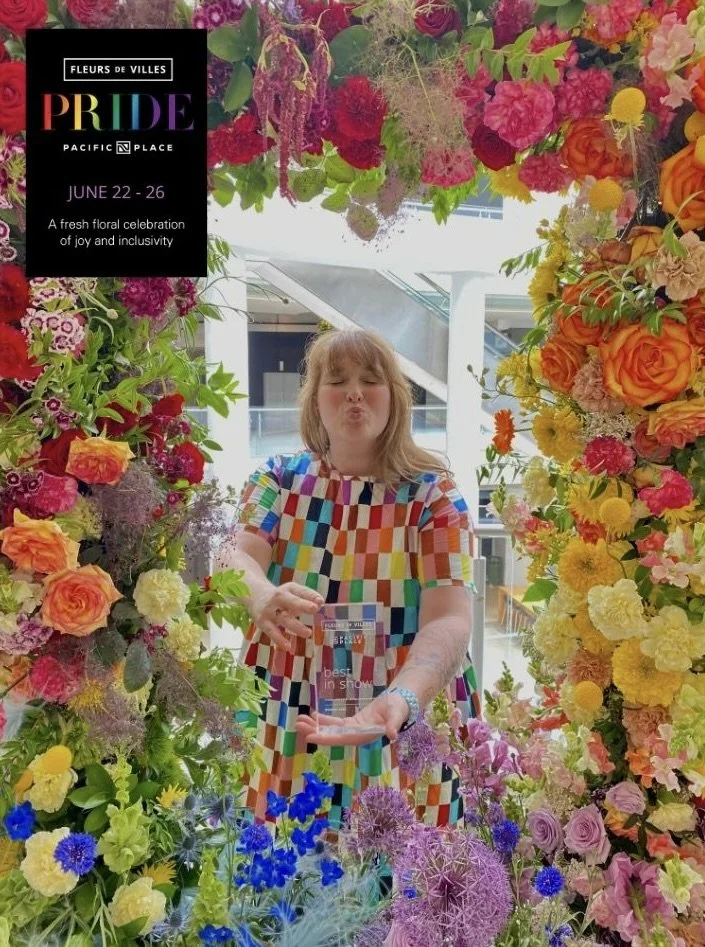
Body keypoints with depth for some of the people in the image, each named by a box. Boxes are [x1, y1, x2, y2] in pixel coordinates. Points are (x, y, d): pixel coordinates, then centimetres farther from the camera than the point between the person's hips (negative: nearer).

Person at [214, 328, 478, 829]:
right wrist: (262, 596, -36)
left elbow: (449, 618, -16)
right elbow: (235, 557, -12)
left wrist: (401, 699, -34)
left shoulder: (433, 492, -7)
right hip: (288, 727, 2)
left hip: (406, 731, -1)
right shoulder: (279, 478, 2)